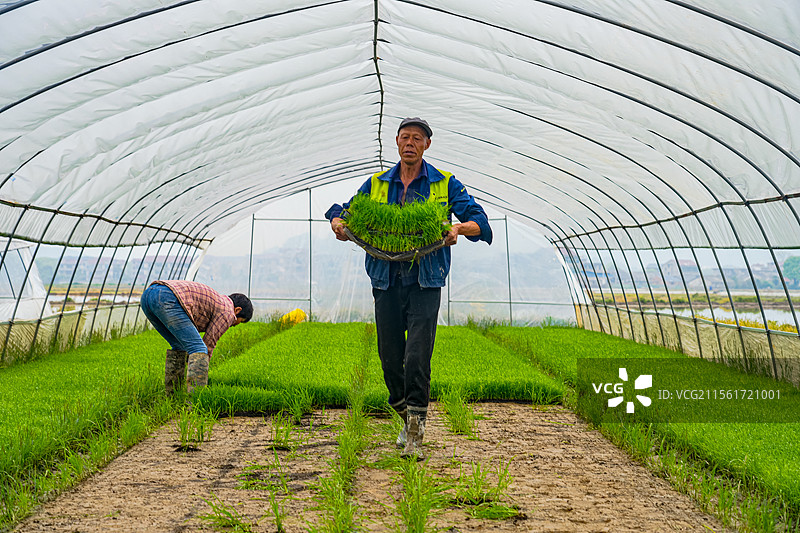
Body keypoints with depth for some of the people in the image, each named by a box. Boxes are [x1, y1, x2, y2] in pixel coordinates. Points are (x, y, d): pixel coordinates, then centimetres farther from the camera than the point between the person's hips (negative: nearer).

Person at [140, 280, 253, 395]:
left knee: (179, 346, 23)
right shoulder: (227, 313, 10)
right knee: (198, 349, -6)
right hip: (166, 299, -10)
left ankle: (172, 394, 24)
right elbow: (209, 344, 10)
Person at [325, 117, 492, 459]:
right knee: (390, 358, 6)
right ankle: (407, 417, 29)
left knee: (417, 357, -13)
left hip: (424, 283, -3)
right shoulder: (376, 184, 15)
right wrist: (338, 224, -4)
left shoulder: (445, 184, 8)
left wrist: (460, 228, -19)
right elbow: (343, 212, 21)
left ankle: (415, 435, -4)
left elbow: (480, 221, 4)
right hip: (386, 282, 3)